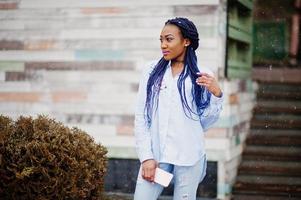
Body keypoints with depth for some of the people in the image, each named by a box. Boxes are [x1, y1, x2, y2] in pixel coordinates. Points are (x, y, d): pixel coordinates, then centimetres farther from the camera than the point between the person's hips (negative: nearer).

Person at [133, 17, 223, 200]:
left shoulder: (203, 76, 4)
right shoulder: (152, 73, 6)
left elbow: (205, 122, 4)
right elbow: (141, 118, 3)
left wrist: (217, 94, -10)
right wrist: (146, 157, -5)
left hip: (189, 157, -1)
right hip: (155, 154, 1)